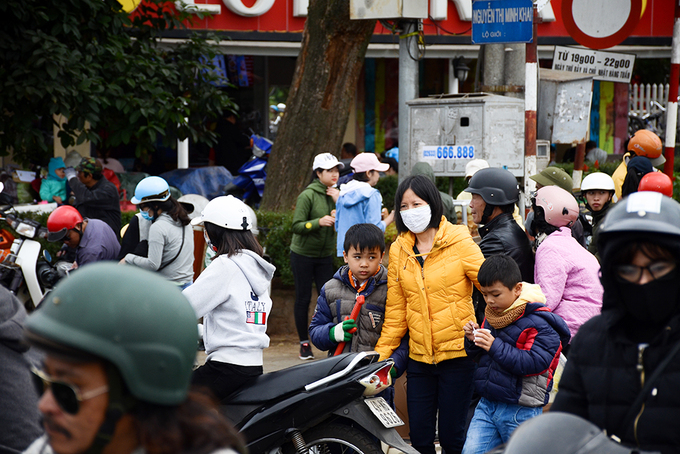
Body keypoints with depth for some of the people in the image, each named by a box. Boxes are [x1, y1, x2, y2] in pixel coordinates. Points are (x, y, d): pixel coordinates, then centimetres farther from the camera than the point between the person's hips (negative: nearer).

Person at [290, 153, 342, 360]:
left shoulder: (336, 193, 5)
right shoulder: (308, 195, -12)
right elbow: (297, 226, -15)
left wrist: (339, 203, -14)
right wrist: (318, 222, -29)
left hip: (325, 255, 4)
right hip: (303, 255, -4)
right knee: (303, 298, 0)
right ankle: (304, 343, 8)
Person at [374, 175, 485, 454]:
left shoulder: (459, 242, -4)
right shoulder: (398, 250, 9)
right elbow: (396, 311, 11)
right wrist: (380, 355, 6)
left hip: (458, 355, -4)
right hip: (419, 358, 4)